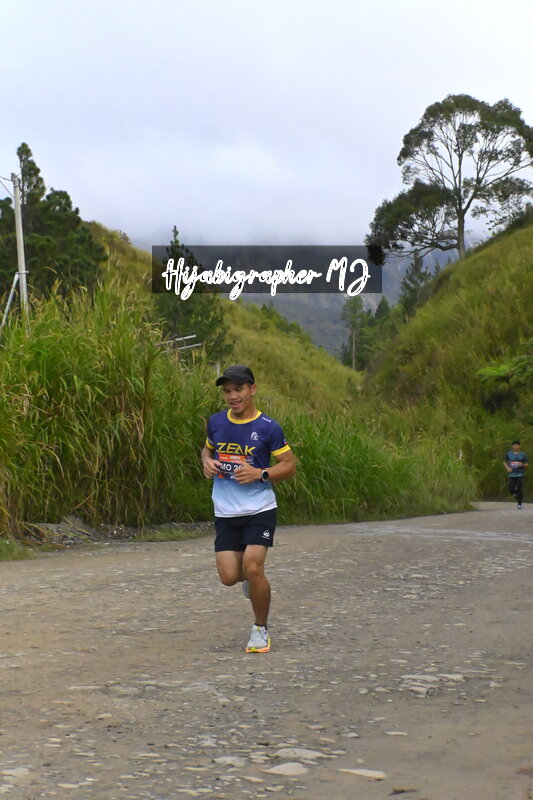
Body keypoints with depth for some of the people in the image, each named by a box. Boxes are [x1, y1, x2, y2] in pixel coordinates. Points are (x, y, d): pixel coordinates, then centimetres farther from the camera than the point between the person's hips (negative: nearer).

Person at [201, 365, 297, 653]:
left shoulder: (268, 428, -8)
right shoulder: (216, 422, 5)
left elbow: (289, 465, -2)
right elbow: (207, 448, 24)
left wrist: (259, 473, -19)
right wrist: (207, 462, 0)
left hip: (259, 510, -4)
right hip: (226, 513, 4)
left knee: (253, 567, -17)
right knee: (229, 576, -5)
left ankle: (261, 629, 6)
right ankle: (251, 576, 35)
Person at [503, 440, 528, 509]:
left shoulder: (523, 454, 0)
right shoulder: (509, 454, 4)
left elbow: (527, 464, 4)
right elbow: (504, 462, 15)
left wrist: (522, 465, -18)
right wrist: (507, 467, -4)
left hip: (520, 474, -2)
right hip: (512, 474, 2)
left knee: (519, 489, -6)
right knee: (511, 490, -5)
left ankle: (520, 503, 10)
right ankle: (516, 494, 30)